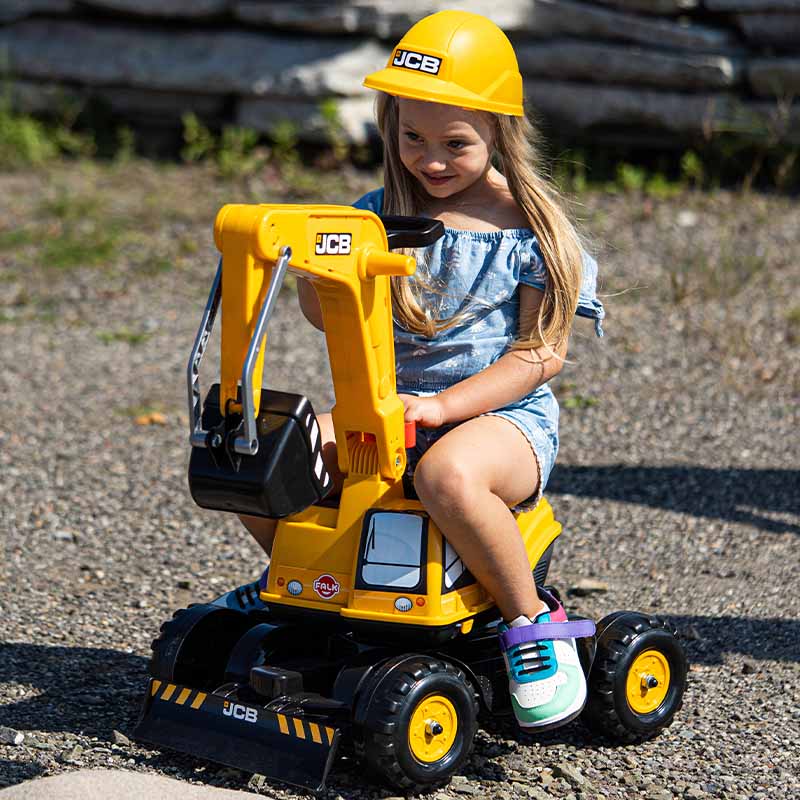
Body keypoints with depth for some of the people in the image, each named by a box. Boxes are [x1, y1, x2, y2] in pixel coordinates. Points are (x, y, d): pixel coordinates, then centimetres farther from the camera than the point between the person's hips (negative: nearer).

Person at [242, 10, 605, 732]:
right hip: (391, 410, 5)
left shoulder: (530, 224, -5)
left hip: (503, 413, -5)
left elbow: (542, 352, -9)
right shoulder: (380, 212, 8)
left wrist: (440, 406, -21)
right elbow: (325, 315, 11)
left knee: (448, 475, -41)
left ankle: (533, 622, -18)